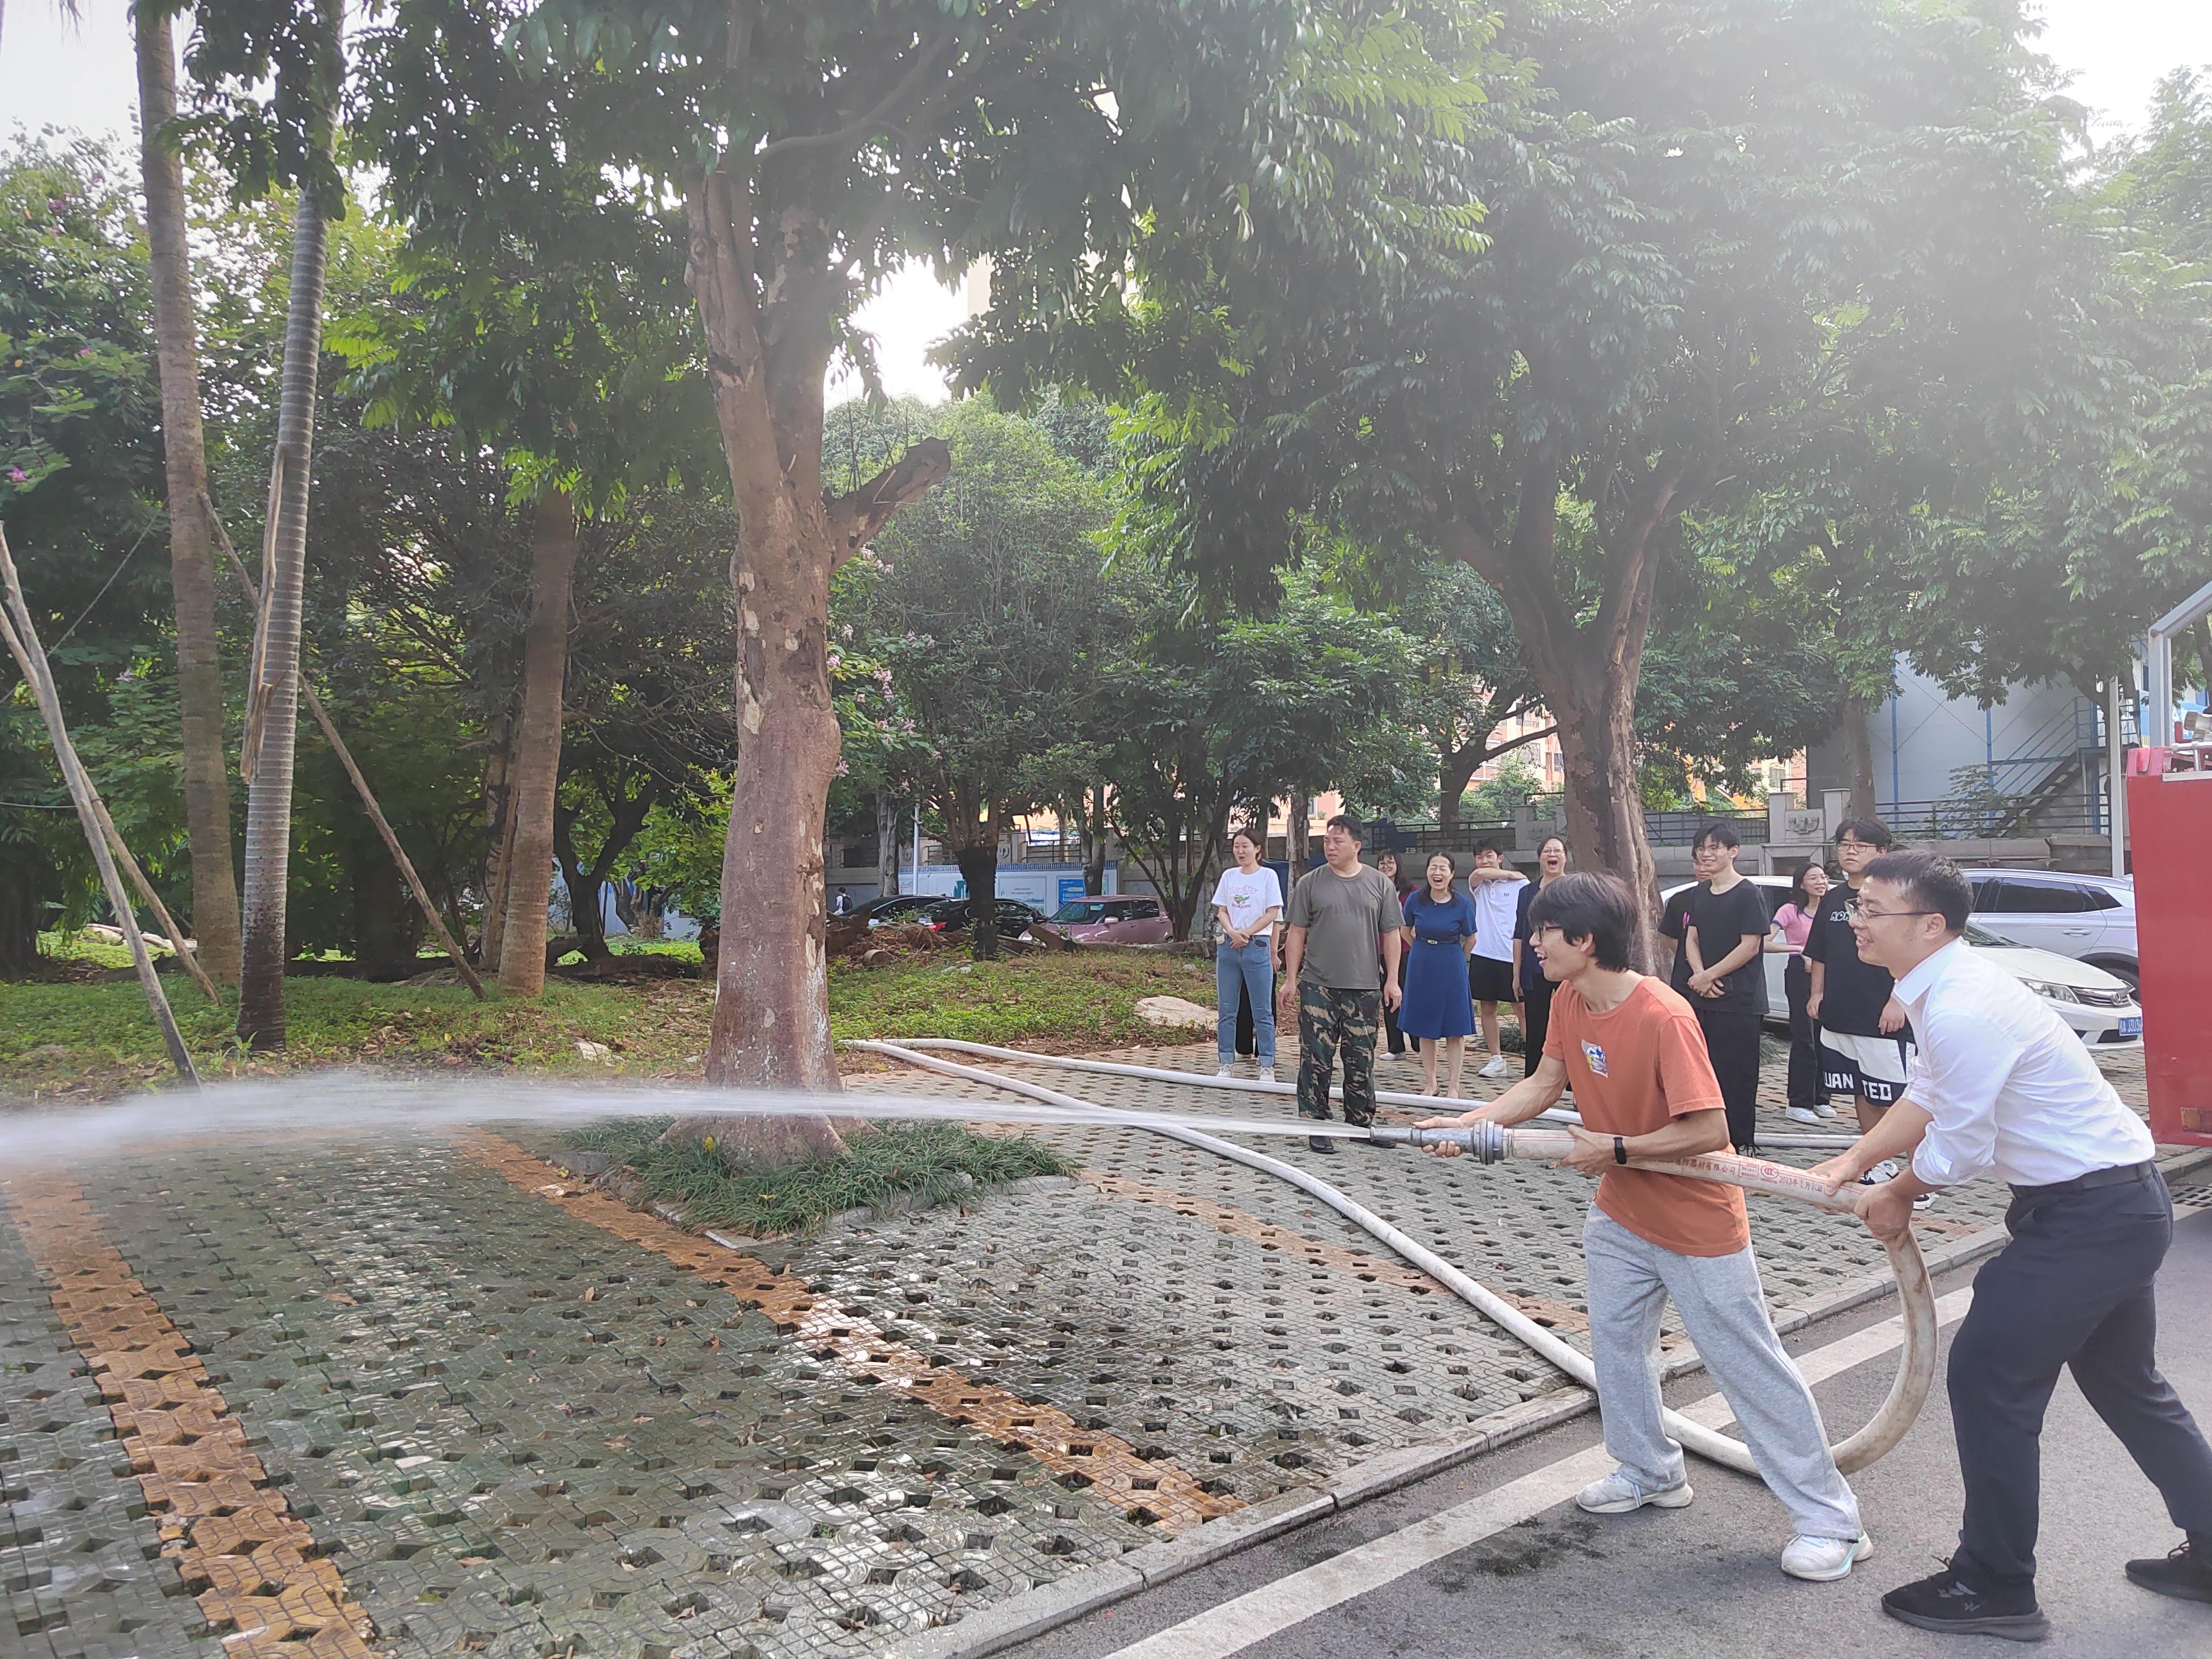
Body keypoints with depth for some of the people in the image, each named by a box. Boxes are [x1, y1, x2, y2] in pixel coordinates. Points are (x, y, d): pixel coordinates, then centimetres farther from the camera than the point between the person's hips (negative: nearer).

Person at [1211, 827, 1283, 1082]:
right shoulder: (1228, 876, 11)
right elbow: (1221, 911, 9)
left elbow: (1272, 914, -4)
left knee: (1262, 1011, -1)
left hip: (1257, 946, -4)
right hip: (1228, 946, 4)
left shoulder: (1268, 875, 0)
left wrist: (1246, 934, -11)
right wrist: (1232, 932, -10)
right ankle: (1227, 1064, 13)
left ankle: (1267, 1066, 3)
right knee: (1225, 1010, 6)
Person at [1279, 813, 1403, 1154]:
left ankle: (1360, 1123, 21)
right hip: (1318, 986, -1)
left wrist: (1392, 980, 4)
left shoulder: (1380, 883, 7)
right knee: (1316, 1058, -3)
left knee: (1362, 1061, 8)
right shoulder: (1311, 883, 3)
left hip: (1365, 988, 2)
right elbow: (1296, 933, 5)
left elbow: (1391, 935, 9)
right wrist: (1291, 979, 1)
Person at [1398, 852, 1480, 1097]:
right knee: (1425, 1029, 9)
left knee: (1455, 1030, 1)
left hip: (1452, 968, -2)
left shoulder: (1463, 904, -10)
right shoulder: (1415, 900, -7)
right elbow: (1406, 930, 12)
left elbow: (1470, 940, 4)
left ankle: (1453, 1085, 9)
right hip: (1421, 968, 2)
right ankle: (1430, 1083, 20)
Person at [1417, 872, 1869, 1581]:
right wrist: (1467, 1124, -11)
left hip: (1697, 1221, -8)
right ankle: (1651, 1473, 37)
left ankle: (1830, 1518, 16)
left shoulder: (1664, 1018, -31)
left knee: (1748, 1364, 1)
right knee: (1615, 1339, 17)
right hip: (1619, 1210, 8)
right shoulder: (1568, 1001, -6)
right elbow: (1544, 1082, -1)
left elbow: (1709, 1130, -30)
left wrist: (1616, 1149, -23)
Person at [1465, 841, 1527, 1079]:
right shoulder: (1478, 885, 10)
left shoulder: (1520, 884, 0)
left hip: (1513, 956, -4)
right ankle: (1496, 1059, 16)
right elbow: (1479, 873, -13)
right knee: (1487, 1007, 8)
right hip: (1484, 955, 4)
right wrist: (1509, 873, -3)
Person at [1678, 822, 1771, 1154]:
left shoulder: (1748, 893, -9)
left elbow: (1751, 946, -13)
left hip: (1739, 1001, -7)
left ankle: (1742, 1143, 5)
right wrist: (1700, 975, -6)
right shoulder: (1699, 893, 12)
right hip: (1702, 998, 7)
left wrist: (1710, 975, -11)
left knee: (1737, 1074, -3)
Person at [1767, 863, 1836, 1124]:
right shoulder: (1791, 910, -6)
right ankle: (1799, 1102, -4)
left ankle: (1819, 1098, 18)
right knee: (1804, 1039, -7)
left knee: (1822, 1037, 7)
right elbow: (1765, 943, -15)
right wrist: (1798, 950, -22)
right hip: (1800, 973, -5)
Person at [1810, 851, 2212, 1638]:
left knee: (1987, 1375, -1)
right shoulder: (1947, 988, 4)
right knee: (2124, 1382, 24)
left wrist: (1895, 1196, -3)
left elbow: (1956, 1148, -21)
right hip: (2123, 1198, 10)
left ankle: (1994, 1588, 13)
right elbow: (1927, 1097, 13)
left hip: (2090, 1216, -10)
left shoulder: (1962, 1011, -29)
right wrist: (1853, 1161, 4)